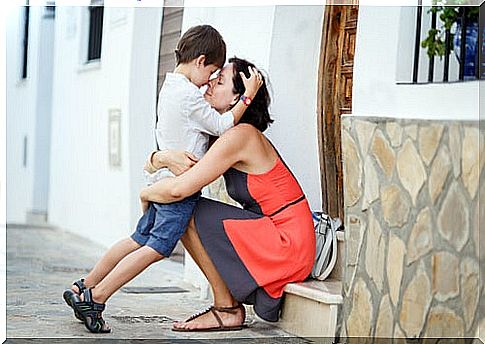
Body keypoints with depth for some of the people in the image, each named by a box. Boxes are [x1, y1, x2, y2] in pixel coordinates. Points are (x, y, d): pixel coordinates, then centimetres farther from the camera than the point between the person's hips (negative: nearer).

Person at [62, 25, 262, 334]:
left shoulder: (170, 86, 14)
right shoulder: (188, 95, -17)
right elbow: (221, 126, -12)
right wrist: (248, 96, -9)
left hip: (162, 179, 10)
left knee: (140, 240, 14)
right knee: (157, 248, -5)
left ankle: (83, 289, 18)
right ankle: (96, 298, -8)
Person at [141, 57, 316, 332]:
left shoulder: (239, 136, -18)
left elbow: (179, 189, -22)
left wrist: (147, 193, 0)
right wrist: (159, 158, -10)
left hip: (288, 245, -9)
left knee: (193, 214, -11)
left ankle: (227, 310, -2)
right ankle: (230, 302, 10)